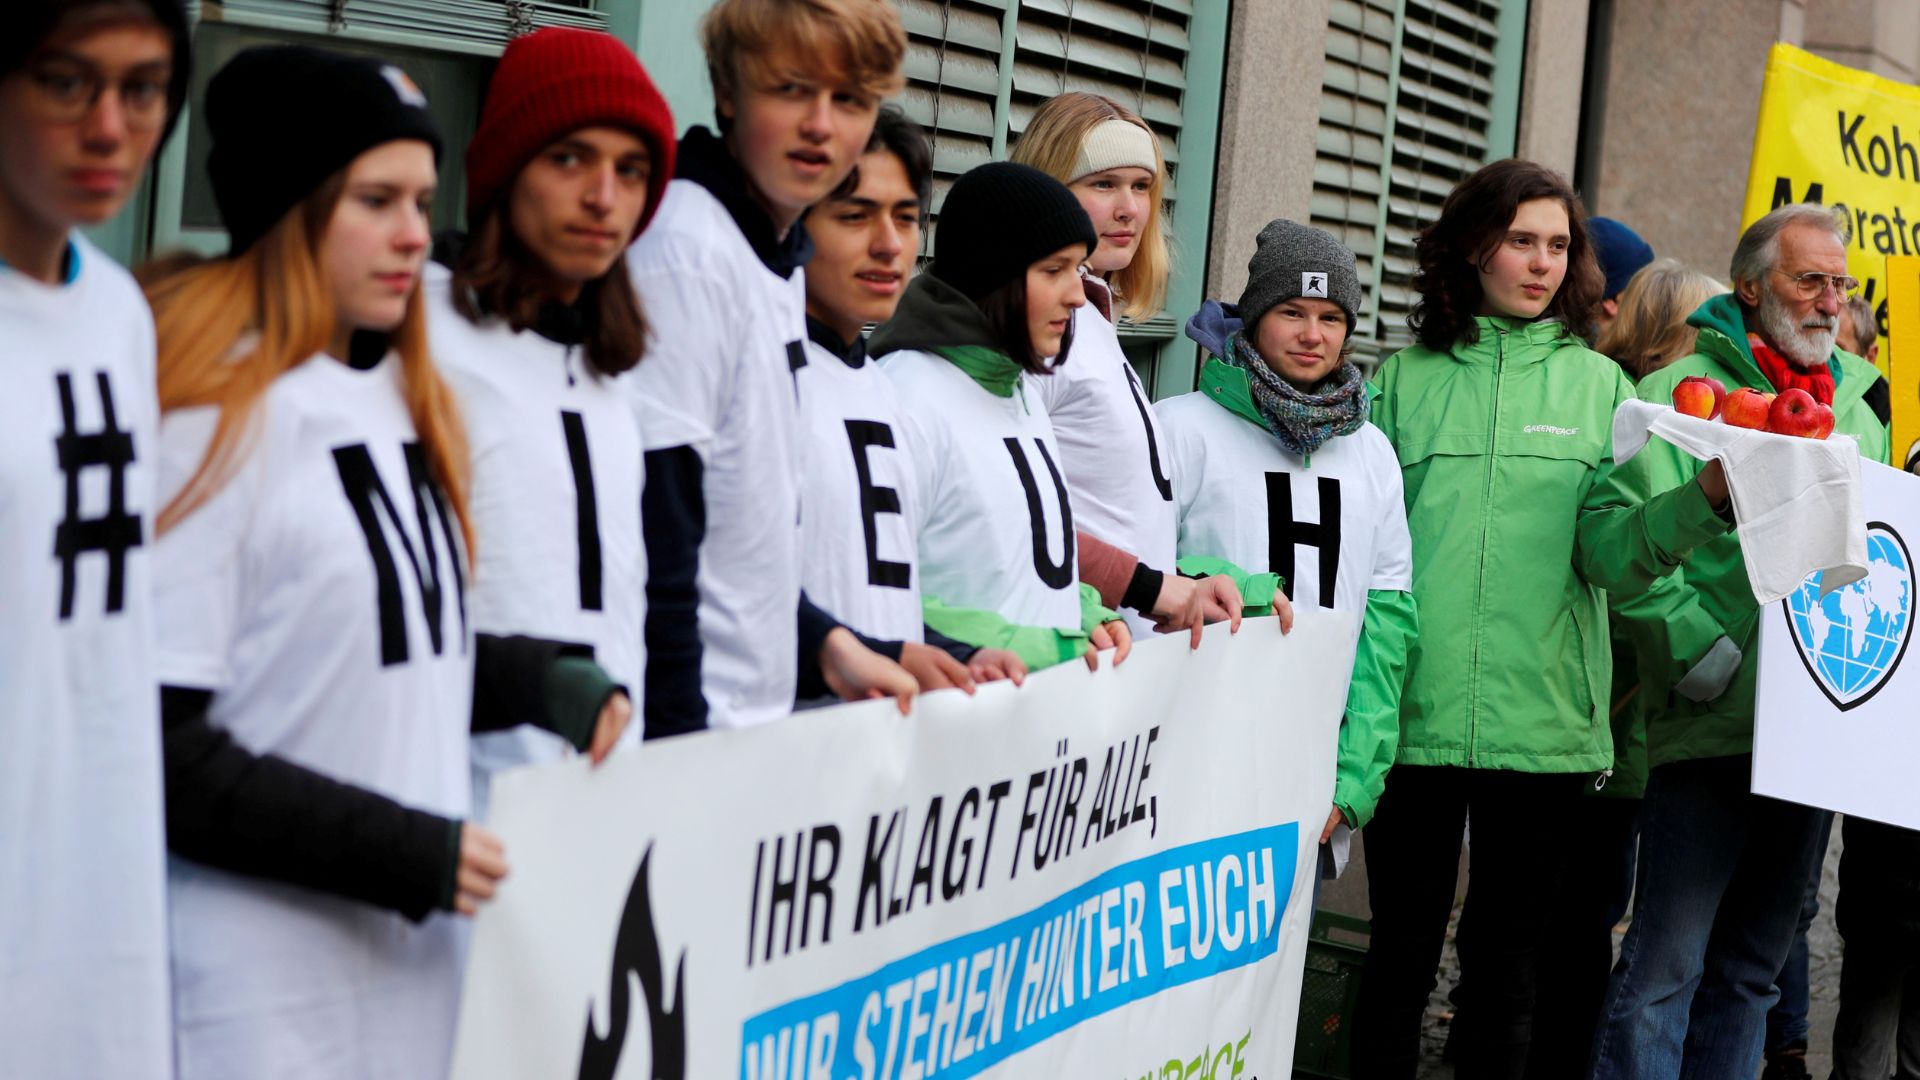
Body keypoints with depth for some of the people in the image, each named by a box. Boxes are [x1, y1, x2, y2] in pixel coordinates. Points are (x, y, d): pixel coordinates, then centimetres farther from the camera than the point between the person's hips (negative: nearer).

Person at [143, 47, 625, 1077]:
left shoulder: (405, 400, 11)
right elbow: (157, 744, -16)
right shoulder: (215, 417, -14)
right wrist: (408, 852, -16)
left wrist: (544, 687, -1)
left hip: (409, 953, 7)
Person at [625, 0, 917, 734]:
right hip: (683, 722, -8)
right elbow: (651, 530, -19)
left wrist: (824, 645, 8)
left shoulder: (781, 257, 12)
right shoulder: (686, 251, -15)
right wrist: (677, 742, -19)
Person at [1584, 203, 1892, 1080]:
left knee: (1750, 967, 12)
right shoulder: (1675, 395, -4)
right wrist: (1705, 495, -27)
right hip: (1710, 729, -6)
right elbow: (1609, 539, -14)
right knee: (1666, 965, -7)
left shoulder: (1857, 414, 17)